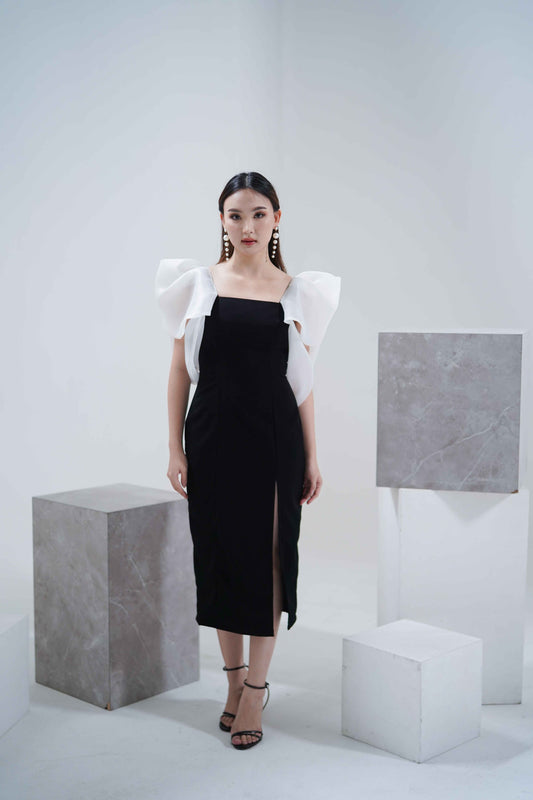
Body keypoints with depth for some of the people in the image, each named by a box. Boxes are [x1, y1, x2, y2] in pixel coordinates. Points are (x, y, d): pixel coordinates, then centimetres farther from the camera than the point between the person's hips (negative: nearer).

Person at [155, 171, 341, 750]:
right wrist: (175, 448, -2)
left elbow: (302, 381, 6)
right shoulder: (198, 283, 3)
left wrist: (312, 458, 4)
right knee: (219, 552, 8)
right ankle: (234, 678, 25)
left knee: (269, 558, 2)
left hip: (275, 439, 0)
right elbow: (180, 370, 4)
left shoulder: (295, 292, 4)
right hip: (213, 436, 1)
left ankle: (255, 690, 13)